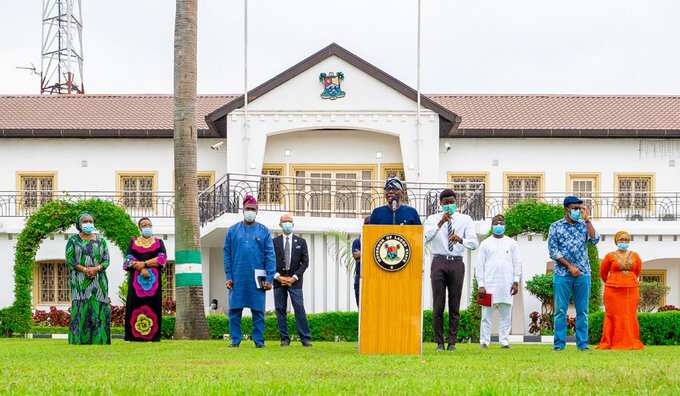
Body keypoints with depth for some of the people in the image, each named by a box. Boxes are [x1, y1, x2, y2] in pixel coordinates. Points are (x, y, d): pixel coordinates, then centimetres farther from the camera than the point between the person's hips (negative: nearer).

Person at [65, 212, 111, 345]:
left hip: (98, 281, 2)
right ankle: (79, 340, -8)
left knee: (98, 309, -4)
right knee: (81, 309, -8)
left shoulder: (101, 241, 11)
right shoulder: (73, 240, 5)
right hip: (80, 281, -2)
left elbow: (106, 260, 5)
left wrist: (96, 269, -14)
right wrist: (85, 269, -16)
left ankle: (98, 340, -4)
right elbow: (69, 260, -4)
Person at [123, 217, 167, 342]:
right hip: (136, 279, 0)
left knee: (153, 304, -5)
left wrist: (144, 263, -11)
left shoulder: (159, 242, 13)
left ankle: (152, 335, -7)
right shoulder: (133, 242, 14)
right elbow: (129, 259, 1)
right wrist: (141, 269, -14)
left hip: (154, 279, 0)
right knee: (136, 304, -7)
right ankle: (134, 335, -8)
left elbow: (162, 258, -3)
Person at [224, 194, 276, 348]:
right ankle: (235, 339, 7)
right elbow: (227, 255, 7)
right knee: (234, 310, 0)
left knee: (258, 310, 2)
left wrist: (269, 278, -6)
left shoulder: (263, 231, 6)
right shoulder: (233, 230, 8)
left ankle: (259, 340, 7)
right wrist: (228, 276, -1)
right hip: (237, 278, 1)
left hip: (257, 278, -1)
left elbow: (270, 256, 3)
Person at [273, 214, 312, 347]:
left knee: (299, 309, -8)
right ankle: (284, 338, 5)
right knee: (280, 310, 1)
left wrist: (294, 277, -6)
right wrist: (278, 277, -7)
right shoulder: (274, 242, 9)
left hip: (295, 281, -1)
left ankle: (305, 338, -7)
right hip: (278, 280, 1)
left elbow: (305, 262, 4)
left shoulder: (301, 242, 9)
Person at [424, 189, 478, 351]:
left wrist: (460, 240, -25)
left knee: (455, 305, 3)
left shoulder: (465, 220, 7)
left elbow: (474, 243, -5)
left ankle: (452, 342, 8)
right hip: (439, 262, -1)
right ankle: (439, 342, 5)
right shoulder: (433, 219, 7)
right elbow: (425, 237, -12)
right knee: (438, 305, -2)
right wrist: (440, 223, -23)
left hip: (457, 263, 1)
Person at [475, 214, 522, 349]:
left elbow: (517, 263, 11)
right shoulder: (485, 244, 9)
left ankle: (504, 341, 5)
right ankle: (484, 341, -1)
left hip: (506, 285, 1)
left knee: (506, 315, 1)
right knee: (487, 314, -3)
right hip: (489, 285, -1)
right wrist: (481, 285, -3)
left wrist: (516, 281, 1)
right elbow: (479, 265, 6)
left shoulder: (511, 243, 13)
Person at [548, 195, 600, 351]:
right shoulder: (556, 226, 3)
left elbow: (595, 240, -6)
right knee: (560, 310, -1)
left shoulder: (584, 225, 10)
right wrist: (570, 266, -9)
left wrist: (587, 220, -6)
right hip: (562, 273, -2)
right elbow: (553, 251, -2)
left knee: (582, 311, 3)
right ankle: (559, 343, 2)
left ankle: (582, 343, 7)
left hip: (583, 274, 2)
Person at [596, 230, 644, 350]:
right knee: (614, 316, -3)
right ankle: (610, 343, 0)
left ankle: (630, 343, 6)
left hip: (631, 290, 2)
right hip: (613, 291, -2)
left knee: (630, 316, 2)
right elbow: (603, 272, 13)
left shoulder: (634, 256, 8)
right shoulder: (610, 256, 1)